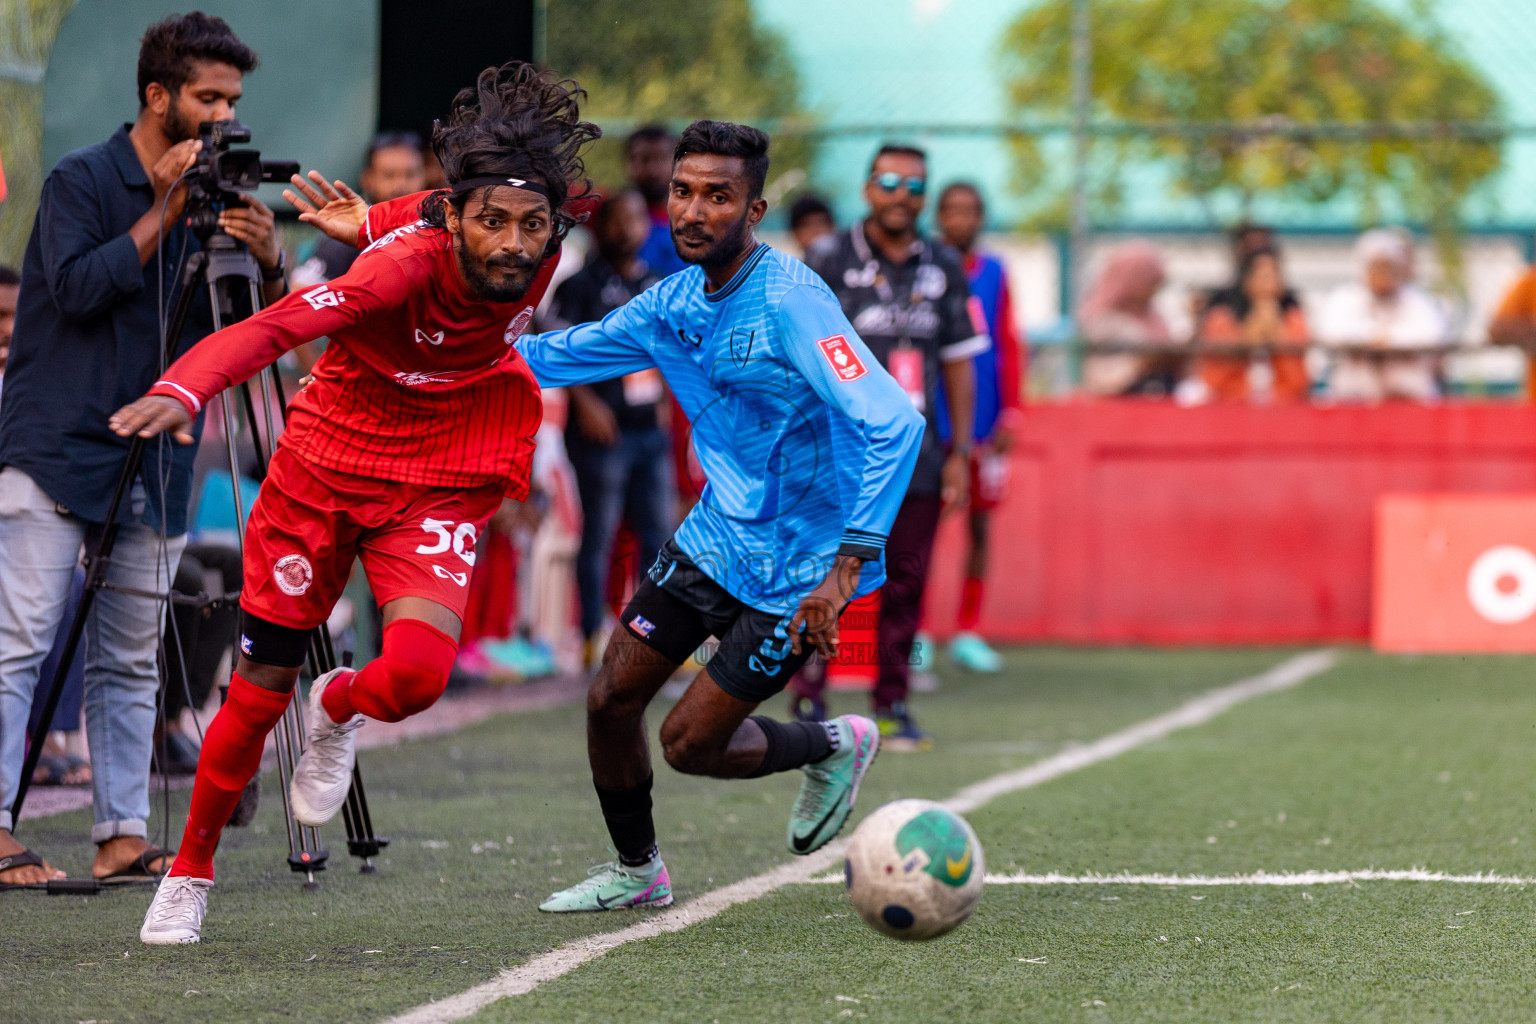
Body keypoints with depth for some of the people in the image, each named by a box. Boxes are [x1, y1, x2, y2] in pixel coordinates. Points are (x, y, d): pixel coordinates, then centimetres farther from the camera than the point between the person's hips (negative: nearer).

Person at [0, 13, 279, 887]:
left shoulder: (212, 196, 13)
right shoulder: (82, 181, -2)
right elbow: (78, 287, -15)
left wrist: (268, 263, -11)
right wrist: (164, 213, -13)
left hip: (154, 465, 5)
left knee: (132, 660, 4)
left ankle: (123, 835, 4)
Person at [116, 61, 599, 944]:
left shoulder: (542, 249, -17)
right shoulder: (407, 266, -31)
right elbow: (272, 328, -45)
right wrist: (184, 390, -61)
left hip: (440, 486, 3)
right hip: (325, 469, -3)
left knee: (420, 671, -23)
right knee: (259, 695, 5)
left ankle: (340, 709, 15)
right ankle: (191, 872, 30)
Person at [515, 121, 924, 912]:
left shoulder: (790, 301, -24)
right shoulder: (673, 304, 1)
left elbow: (892, 424, -33)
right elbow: (550, 357, 16)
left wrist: (847, 570, -36)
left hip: (797, 569, -7)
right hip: (712, 540, 7)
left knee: (689, 742, -5)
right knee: (610, 699, 7)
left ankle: (833, 748, 23)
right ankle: (635, 870, 31)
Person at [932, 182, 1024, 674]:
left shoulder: (994, 274, 8)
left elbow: (1009, 347, 8)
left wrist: (1010, 415, 1)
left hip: (983, 425, 3)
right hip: (929, 425, -3)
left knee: (980, 524, 6)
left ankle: (968, 634, 14)